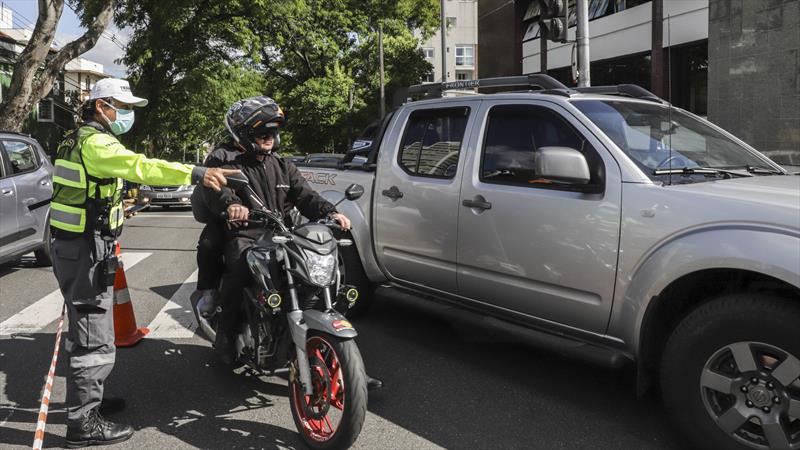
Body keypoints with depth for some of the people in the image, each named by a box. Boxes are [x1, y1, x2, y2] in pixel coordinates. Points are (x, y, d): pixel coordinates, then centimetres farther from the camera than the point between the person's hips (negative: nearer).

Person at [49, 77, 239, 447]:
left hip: (75, 245, 11)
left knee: (87, 330, 21)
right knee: (94, 338, -6)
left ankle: (87, 397, 35)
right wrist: (195, 174, -45)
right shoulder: (95, 142, -18)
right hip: (87, 250, -11)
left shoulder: (80, 138, 17)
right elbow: (140, 166, -36)